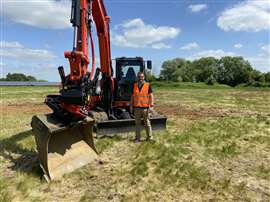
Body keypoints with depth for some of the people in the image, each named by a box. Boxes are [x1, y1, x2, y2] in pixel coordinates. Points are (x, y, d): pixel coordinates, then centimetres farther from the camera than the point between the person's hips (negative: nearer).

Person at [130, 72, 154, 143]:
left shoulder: (148, 85, -2)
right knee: (137, 123, 9)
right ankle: (137, 138, 19)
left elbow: (151, 96, -4)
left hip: (145, 107, -3)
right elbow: (132, 96, 13)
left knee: (147, 123, 5)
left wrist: (151, 105, -12)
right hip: (136, 107, 3)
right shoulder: (134, 85, 8)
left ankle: (150, 137, 17)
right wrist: (131, 106, 9)